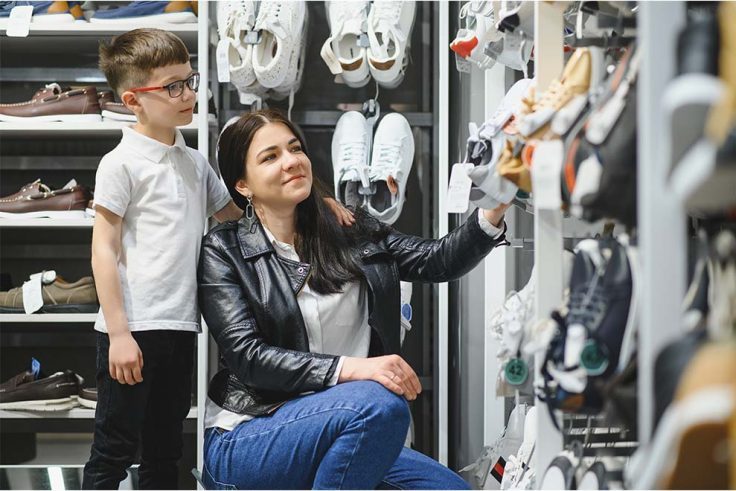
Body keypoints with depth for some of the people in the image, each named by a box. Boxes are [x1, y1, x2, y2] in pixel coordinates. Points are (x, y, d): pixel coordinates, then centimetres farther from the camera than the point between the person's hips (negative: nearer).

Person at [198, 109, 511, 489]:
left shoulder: (351, 233, 12)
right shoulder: (224, 252, -2)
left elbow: (437, 261, 0)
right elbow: (247, 356, -14)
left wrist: (493, 214, -19)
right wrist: (348, 368, -26)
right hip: (244, 442, -5)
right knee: (379, 405, -30)